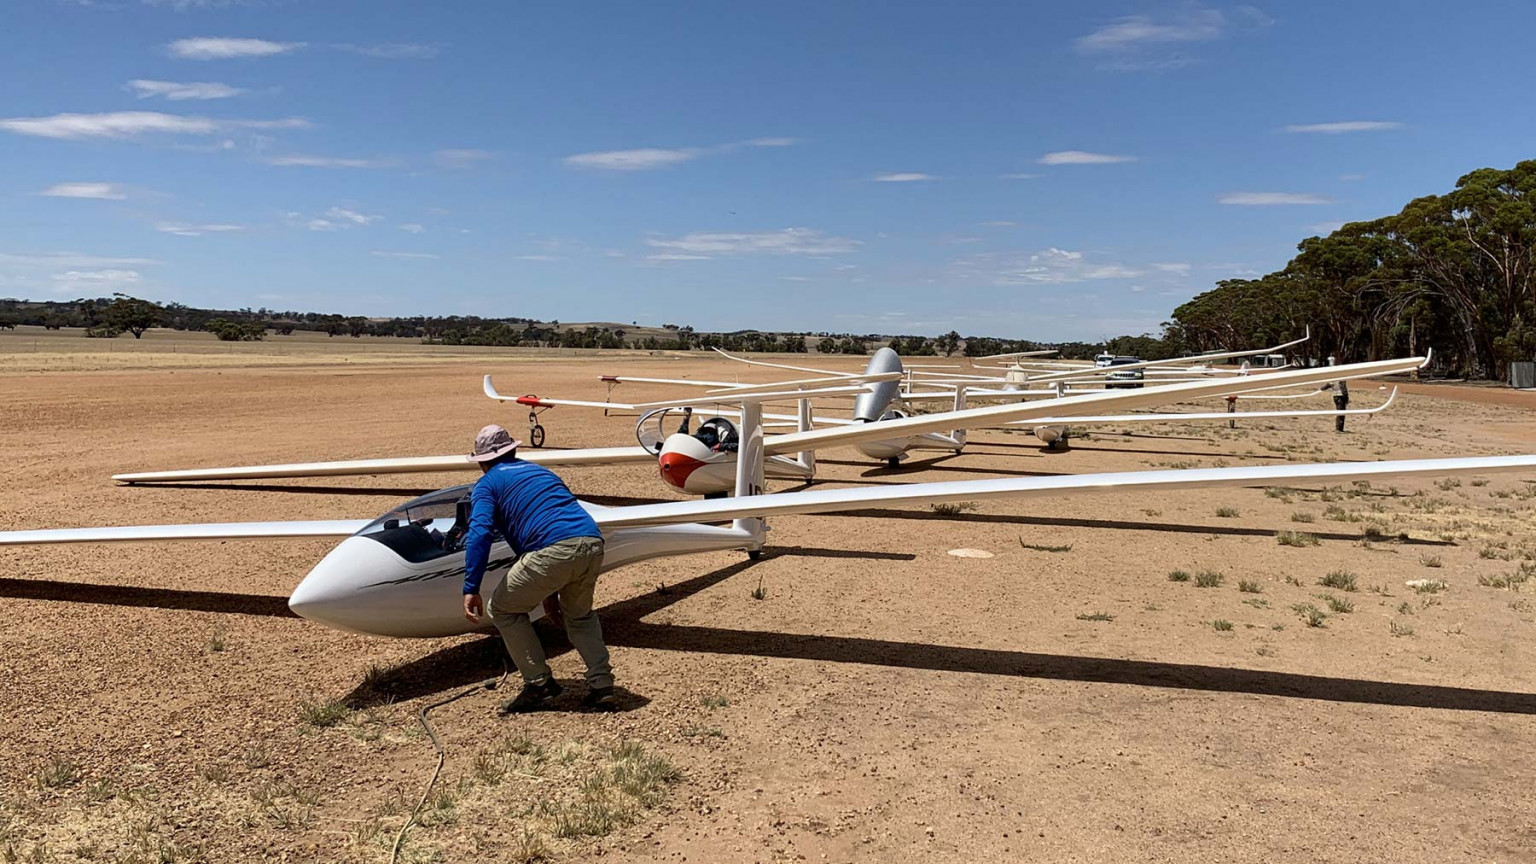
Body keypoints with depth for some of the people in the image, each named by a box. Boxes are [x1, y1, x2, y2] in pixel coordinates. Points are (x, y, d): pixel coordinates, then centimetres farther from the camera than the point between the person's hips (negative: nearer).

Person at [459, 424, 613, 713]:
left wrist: (471, 588, -7)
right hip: (592, 544, 6)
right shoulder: (540, 471, 34)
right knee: (580, 615, 31)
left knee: (503, 609, 16)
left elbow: (480, 532, -3)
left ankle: (539, 683, 12)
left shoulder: (488, 483, 15)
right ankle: (601, 686, 20)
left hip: (553, 550, -6)